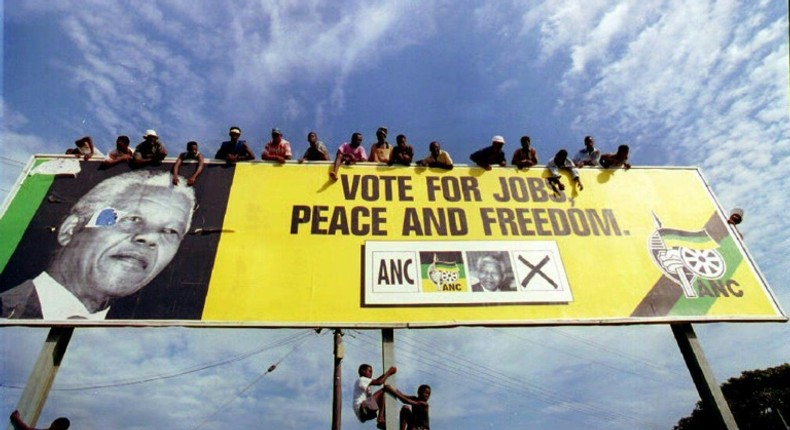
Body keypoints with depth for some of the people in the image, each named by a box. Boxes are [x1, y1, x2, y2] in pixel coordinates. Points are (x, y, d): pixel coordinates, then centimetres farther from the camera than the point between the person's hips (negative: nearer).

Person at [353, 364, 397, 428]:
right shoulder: (361, 380, -6)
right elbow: (379, 382, -14)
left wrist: (385, 374, 17)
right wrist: (388, 373, -2)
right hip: (361, 408, -10)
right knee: (386, 387, -17)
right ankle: (380, 417, -22)